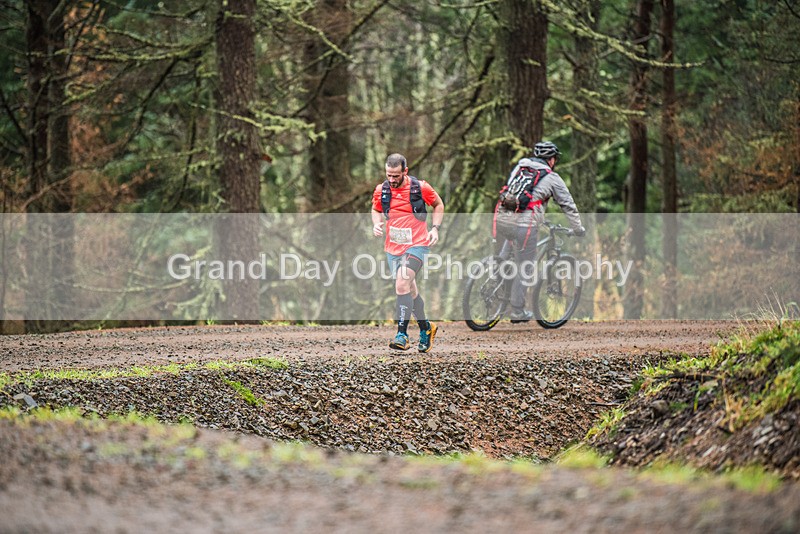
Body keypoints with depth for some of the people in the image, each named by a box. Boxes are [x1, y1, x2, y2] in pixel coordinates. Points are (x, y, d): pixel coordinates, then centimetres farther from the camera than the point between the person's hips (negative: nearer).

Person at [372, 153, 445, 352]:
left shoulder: (420, 188, -9)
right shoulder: (381, 190, -1)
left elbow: (438, 204, 8)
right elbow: (376, 210, 19)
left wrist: (435, 228, -3)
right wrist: (376, 224, -2)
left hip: (417, 245, -5)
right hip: (393, 248, 5)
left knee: (402, 285, -23)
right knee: (410, 290, 15)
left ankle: (402, 335, -23)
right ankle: (425, 327, 37)